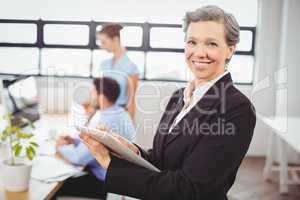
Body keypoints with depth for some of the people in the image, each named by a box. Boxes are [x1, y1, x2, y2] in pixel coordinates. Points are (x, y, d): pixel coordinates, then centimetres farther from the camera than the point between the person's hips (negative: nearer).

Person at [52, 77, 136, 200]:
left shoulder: (103, 123, -28)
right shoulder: (120, 113, 1)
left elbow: (79, 158, -23)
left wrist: (62, 148, -4)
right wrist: (74, 141, 5)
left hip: (104, 183, -9)